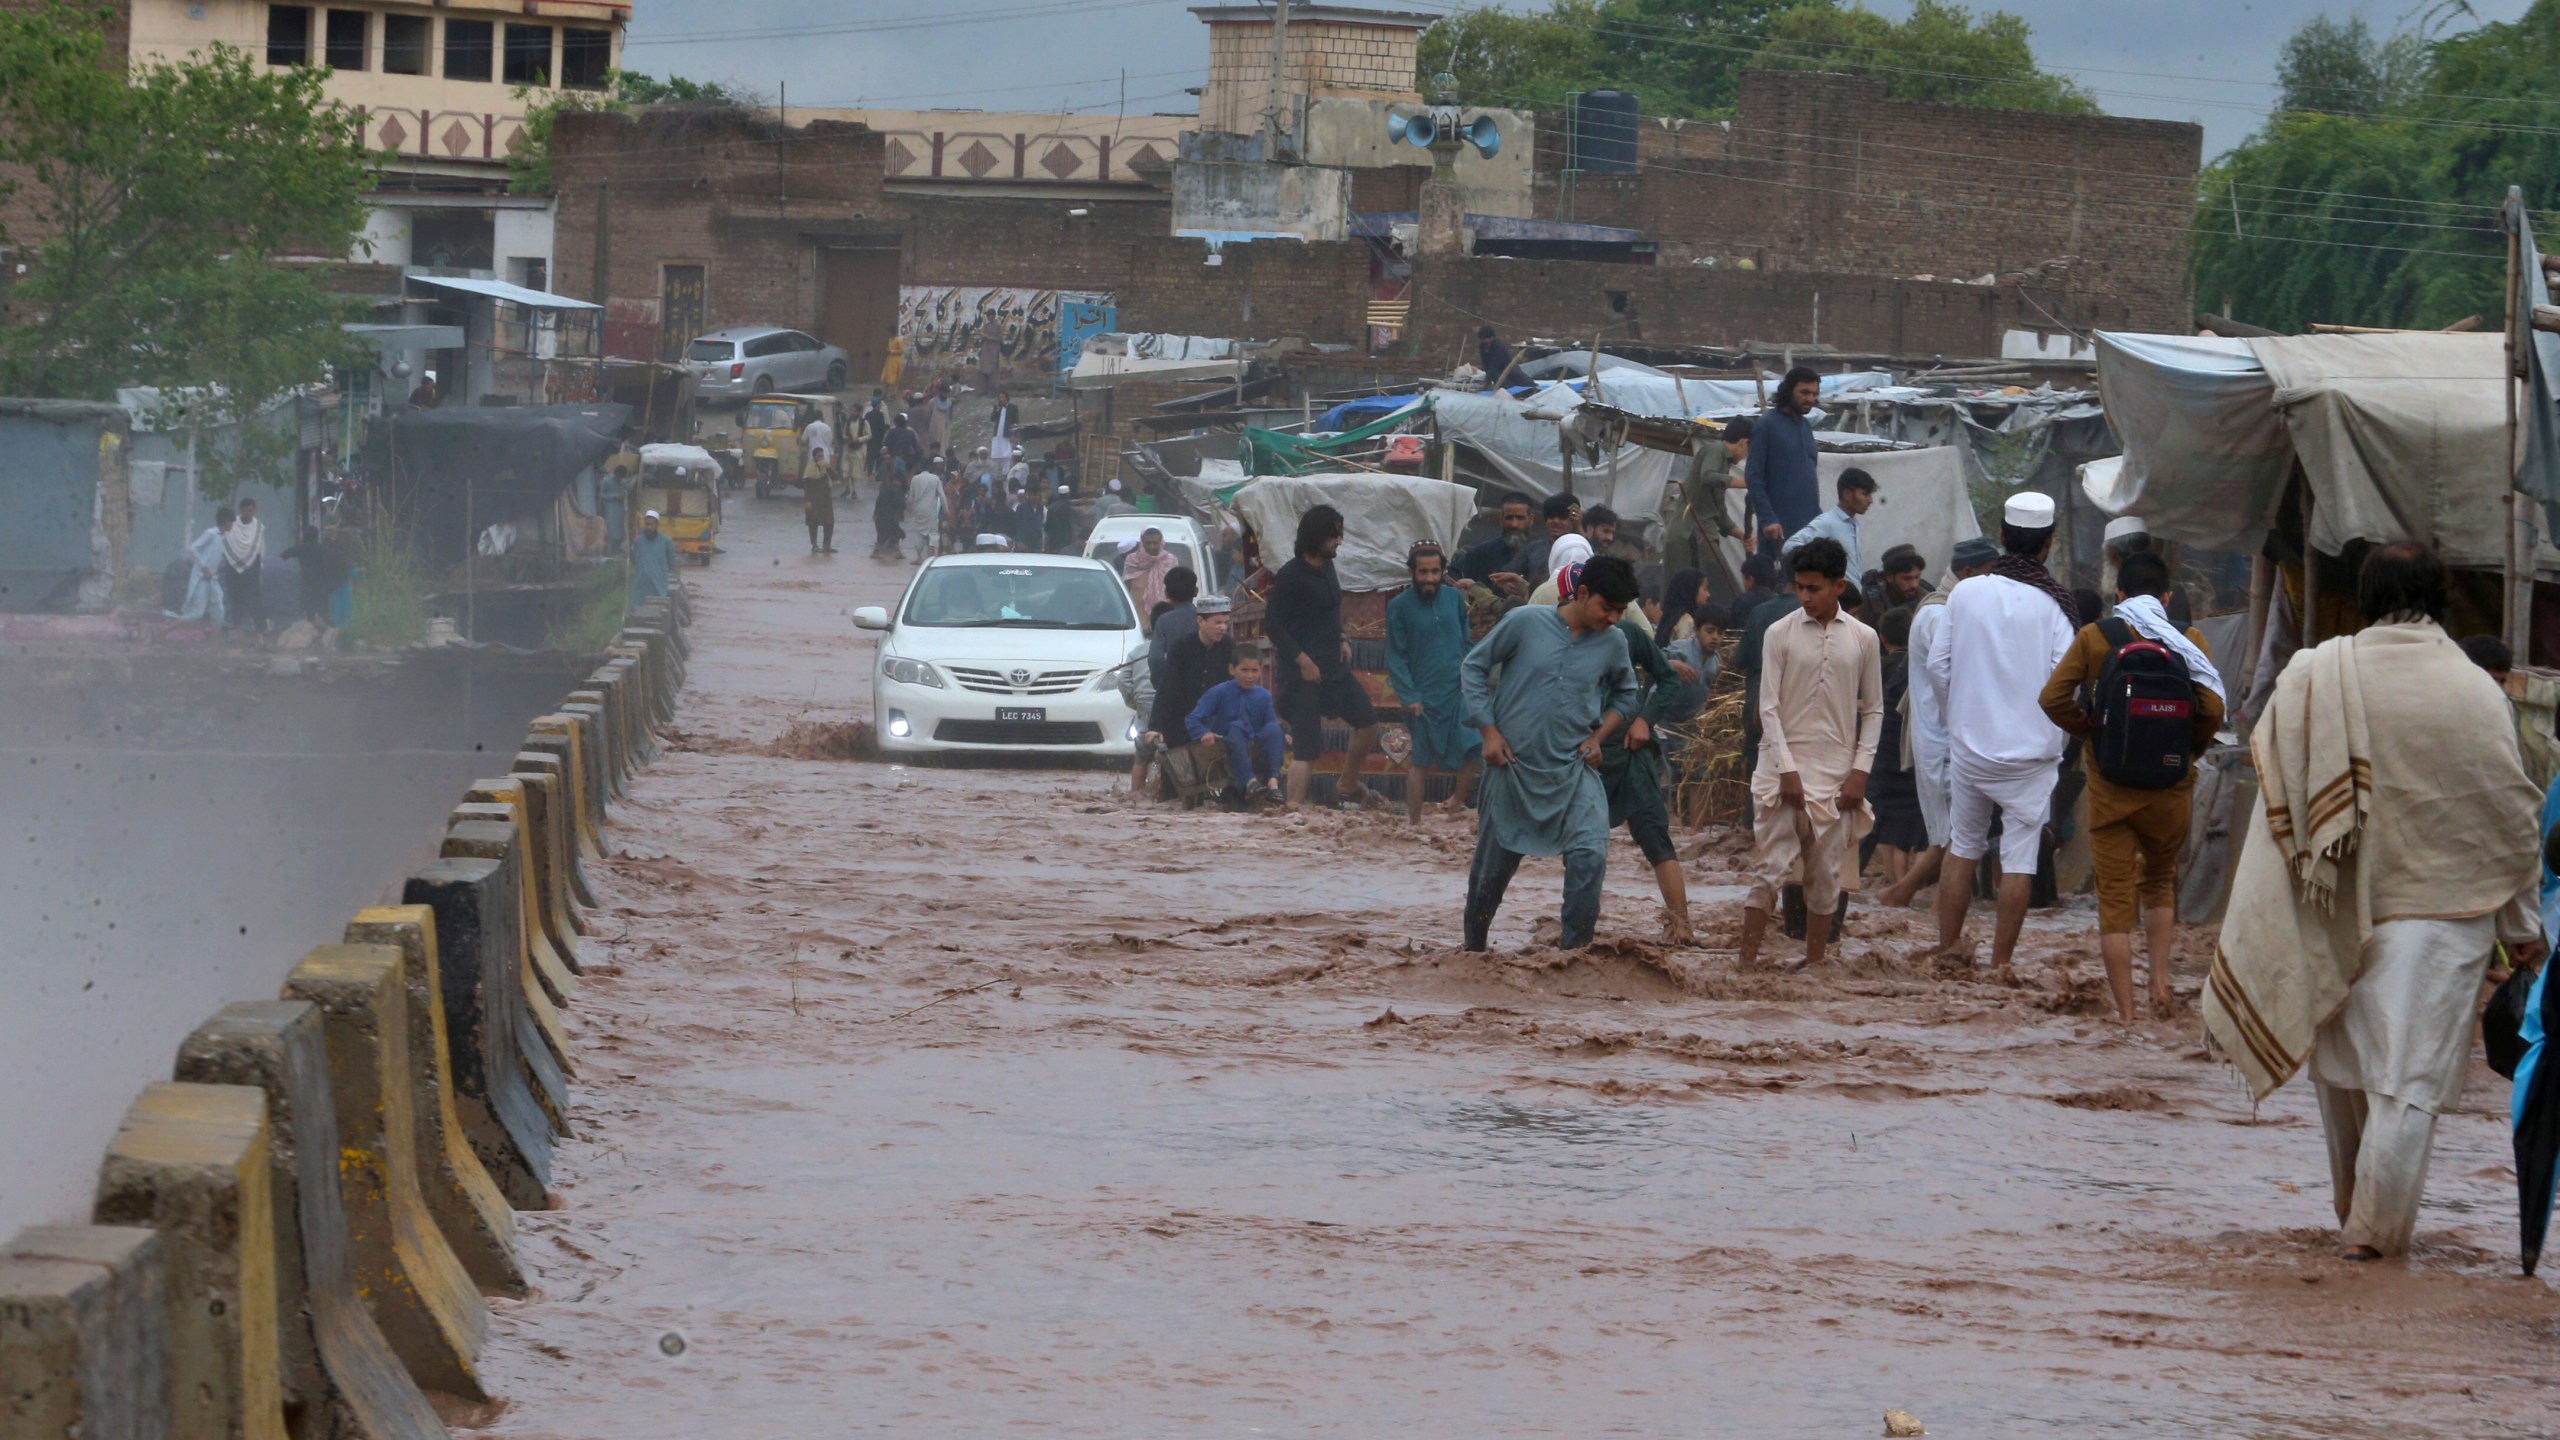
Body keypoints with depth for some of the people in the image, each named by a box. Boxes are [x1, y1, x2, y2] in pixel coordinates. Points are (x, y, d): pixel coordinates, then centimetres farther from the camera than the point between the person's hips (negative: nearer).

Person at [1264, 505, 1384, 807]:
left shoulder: (1326, 567, 9)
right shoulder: (1290, 576, -16)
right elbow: (1272, 624, -16)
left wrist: (1341, 641, 9)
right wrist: (1302, 660, -18)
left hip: (1334, 665, 8)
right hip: (1303, 670, -8)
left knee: (1367, 723, 15)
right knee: (1307, 746, -8)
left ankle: (1348, 787, 34)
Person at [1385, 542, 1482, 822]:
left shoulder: (1454, 599, 6)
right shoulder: (1399, 606, -4)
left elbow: (1466, 645, 14)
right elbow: (1395, 658, -4)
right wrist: (1409, 696, -13)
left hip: (1457, 694, 3)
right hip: (1423, 699, -3)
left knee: (1476, 751, -8)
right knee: (1420, 763, 3)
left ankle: (1457, 802, 16)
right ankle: (1413, 821, 17)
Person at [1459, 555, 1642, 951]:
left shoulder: (1613, 643, 0)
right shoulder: (1525, 622, -9)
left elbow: (1625, 695, 18)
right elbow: (1474, 667, 1)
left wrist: (1599, 735, 2)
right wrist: (1489, 730, -5)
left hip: (1574, 769, 2)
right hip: (1513, 763, -2)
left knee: (1590, 853, -20)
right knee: (1495, 862, 9)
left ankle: (1574, 943, -8)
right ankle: (1474, 945, 32)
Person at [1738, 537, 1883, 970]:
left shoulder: (1863, 639, 5)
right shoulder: (1780, 634, -1)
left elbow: (1873, 710, 9)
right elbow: (1769, 707, -3)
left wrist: (1860, 770, -1)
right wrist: (1787, 770, -10)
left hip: (1837, 775, 2)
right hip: (1784, 768, -2)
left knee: (1827, 877, 4)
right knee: (1770, 870, -7)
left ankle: (1814, 965, 12)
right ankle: (1748, 963, -5)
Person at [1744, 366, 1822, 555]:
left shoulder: (1806, 425, 15)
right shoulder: (1766, 425, -6)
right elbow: (1753, 477, -10)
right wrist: (1767, 518, -18)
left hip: (1809, 524, 7)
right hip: (1781, 526, -7)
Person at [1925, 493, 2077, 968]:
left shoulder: (1966, 593, -2)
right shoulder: (2054, 604, -10)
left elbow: (1937, 665, 1)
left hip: (1969, 744, 3)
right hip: (2030, 750, -3)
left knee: (1962, 848, 15)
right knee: (2019, 859, 3)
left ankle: (1947, 951, 17)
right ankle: (2000, 963, 2)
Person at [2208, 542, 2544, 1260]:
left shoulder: (2313, 678, -5)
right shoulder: (2474, 691, -9)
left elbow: (2278, 792, 0)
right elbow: (2513, 814, -3)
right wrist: (2521, 925, 6)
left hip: (2341, 909, 2)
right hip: (2442, 906, -2)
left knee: (2344, 1061, 19)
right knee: (2409, 1076, 2)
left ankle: (2354, 1210, 30)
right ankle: (2375, 1228, 1)